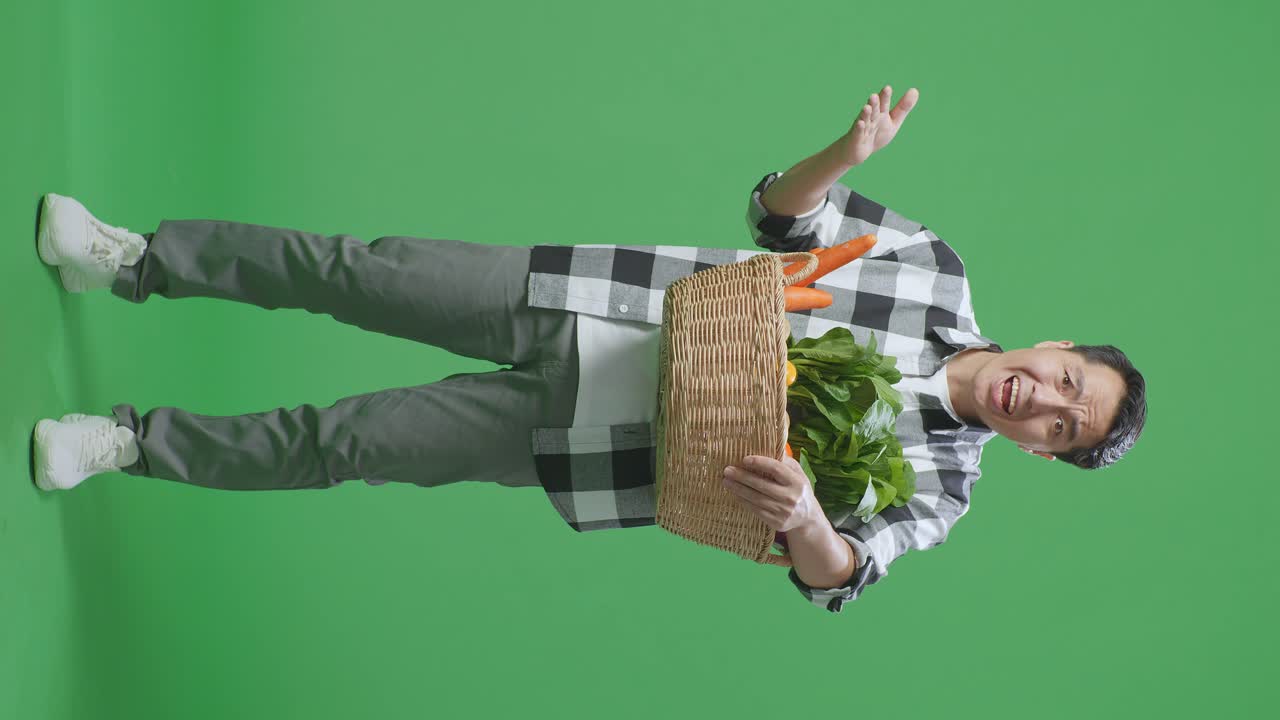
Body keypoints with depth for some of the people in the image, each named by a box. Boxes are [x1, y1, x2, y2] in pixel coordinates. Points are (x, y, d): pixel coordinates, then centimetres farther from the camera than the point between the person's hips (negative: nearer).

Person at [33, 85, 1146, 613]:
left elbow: (840, 572, -17)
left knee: (348, 444, -5)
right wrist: (847, 153, -18)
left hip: (582, 435, -2)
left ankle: (135, 445, 14)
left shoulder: (936, 483, -4)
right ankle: (134, 260, 15)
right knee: (354, 272, -4)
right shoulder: (938, 274, 1)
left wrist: (803, 519, -41)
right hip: (582, 309, 2)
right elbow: (783, 212, 4)